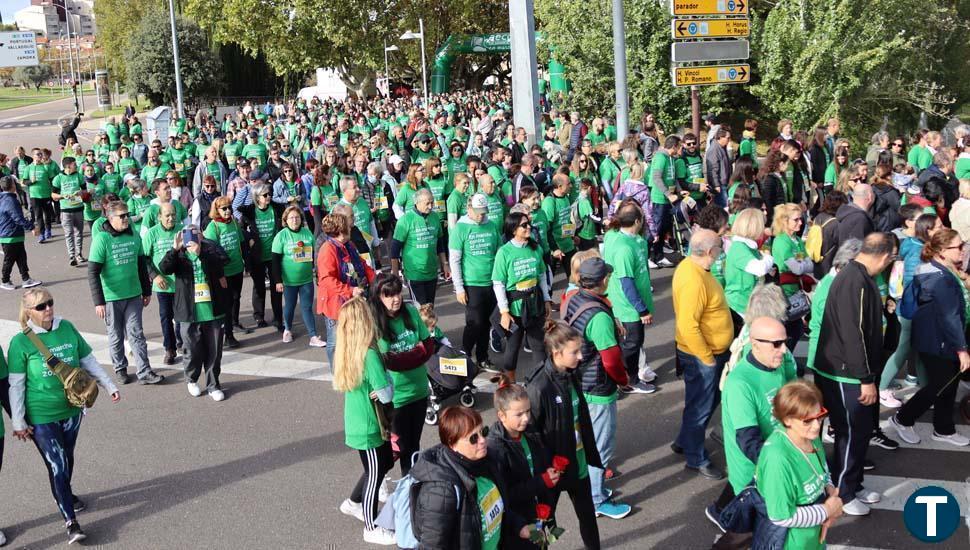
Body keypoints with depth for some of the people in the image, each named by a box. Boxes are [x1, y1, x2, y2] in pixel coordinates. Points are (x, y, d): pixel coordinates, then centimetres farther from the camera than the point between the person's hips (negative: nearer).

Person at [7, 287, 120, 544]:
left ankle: (64, 494, 48)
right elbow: (15, 385, -10)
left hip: (71, 409, 4)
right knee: (57, 465, -4)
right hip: (41, 417, -4)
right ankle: (71, 522, 3)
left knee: (67, 457, 22)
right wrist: (18, 422, -9)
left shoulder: (67, 328, -4)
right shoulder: (20, 342, -14)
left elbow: (88, 361, 6)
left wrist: (109, 385, 5)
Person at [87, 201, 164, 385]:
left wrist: (147, 291, 15)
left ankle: (144, 372, 7)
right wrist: (99, 301, -18)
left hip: (134, 295, 3)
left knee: (136, 334, 4)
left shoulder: (134, 236, 2)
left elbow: (142, 264, 13)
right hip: (111, 298, -3)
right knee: (116, 336, 11)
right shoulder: (101, 239, -13)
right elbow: (93, 273, -14)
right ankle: (120, 369, 27)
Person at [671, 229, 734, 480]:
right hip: (701, 355, -10)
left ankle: (685, 441, 41)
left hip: (713, 351, 10)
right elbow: (688, 326, -32)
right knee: (700, 406, 7)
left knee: (710, 400, 24)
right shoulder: (693, 281, -30)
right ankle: (696, 459, 24)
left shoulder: (691, 265, 1)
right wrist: (708, 358, -21)